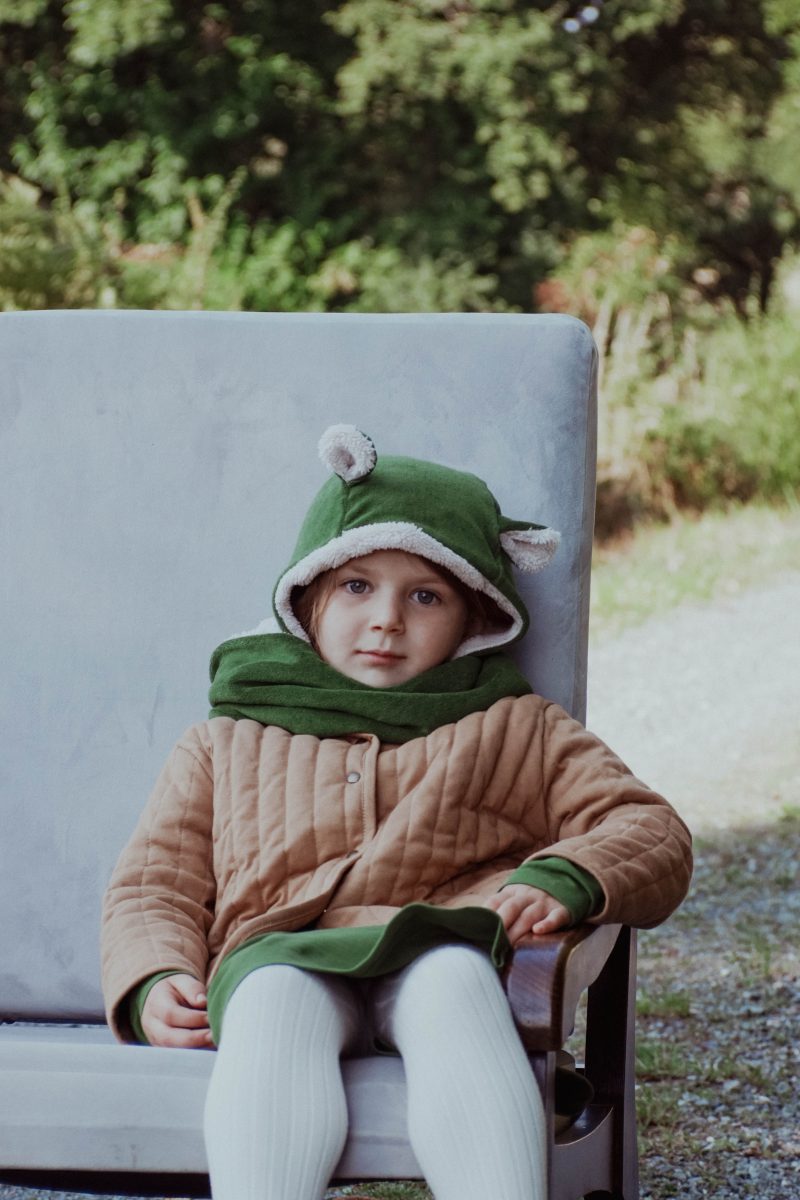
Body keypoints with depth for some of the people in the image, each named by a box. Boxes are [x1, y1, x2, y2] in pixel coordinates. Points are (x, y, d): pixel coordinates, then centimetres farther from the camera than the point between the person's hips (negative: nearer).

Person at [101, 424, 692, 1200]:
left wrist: (564, 880, -6)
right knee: (275, 1002, -37)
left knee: (452, 983, -38)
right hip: (285, 961, 1)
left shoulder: (517, 730, 26)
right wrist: (153, 982, -2)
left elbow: (653, 835, 18)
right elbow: (154, 884, 23)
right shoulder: (227, 742, 30)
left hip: (445, 954, 0)